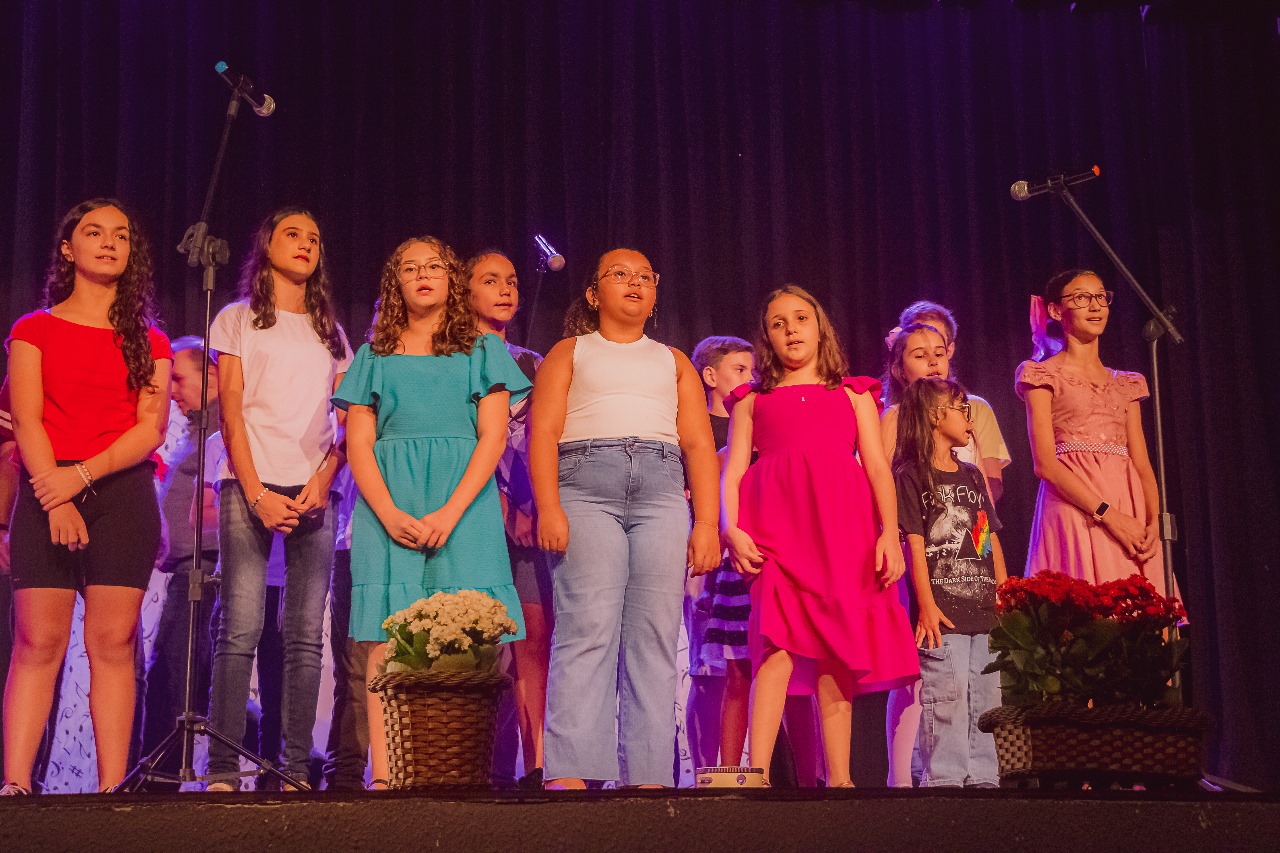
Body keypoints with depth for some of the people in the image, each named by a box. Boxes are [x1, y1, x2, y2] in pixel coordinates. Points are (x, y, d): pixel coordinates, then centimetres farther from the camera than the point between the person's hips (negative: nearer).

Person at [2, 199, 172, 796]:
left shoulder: (149, 342, 14)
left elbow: (151, 427, 3)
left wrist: (82, 475, -12)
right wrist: (54, 496, -13)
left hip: (123, 492, 1)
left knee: (113, 643, -4)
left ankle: (112, 787, -5)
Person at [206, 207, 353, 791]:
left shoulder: (330, 334, 21)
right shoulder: (238, 320, 12)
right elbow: (230, 413, 3)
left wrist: (324, 479, -5)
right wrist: (256, 492, -9)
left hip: (314, 494, 3)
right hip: (252, 487, -3)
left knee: (306, 635, -3)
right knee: (240, 629, -12)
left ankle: (297, 767, -2)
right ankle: (222, 769, -11)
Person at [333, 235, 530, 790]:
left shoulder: (483, 351, 15)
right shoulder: (374, 357, 18)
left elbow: (493, 437, 4)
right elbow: (358, 444, 9)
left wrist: (451, 511, -10)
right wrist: (390, 514, -9)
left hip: (464, 501, -1)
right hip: (387, 506, 1)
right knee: (387, 642, -9)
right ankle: (383, 778, -11)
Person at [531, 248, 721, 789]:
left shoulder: (674, 362, 26)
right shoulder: (570, 353, 19)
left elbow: (699, 443, 16)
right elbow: (543, 431, 6)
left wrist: (706, 522, 2)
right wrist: (549, 508, -10)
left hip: (662, 487, 3)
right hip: (586, 484, -2)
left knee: (655, 638, -7)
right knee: (586, 629, -15)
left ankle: (649, 778, -10)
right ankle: (569, 776, -20)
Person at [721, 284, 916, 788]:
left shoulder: (854, 393, 23)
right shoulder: (753, 400, 22)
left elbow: (878, 467, 13)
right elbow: (732, 473, 12)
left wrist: (890, 530, -3)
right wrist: (731, 528, -7)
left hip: (843, 525, 2)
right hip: (777, 520, -1)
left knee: (836, 653, -2)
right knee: (779, 641, -18)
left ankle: (839, 779, 0)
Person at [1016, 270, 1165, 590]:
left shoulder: (1124, 383, 20)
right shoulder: (1044, 376, 5)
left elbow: (1142, 463, 11)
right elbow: (1045, 463, -8)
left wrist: (1154, 522, -8)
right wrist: (1108, 514, -16)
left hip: (1129, 505, 5)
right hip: (1075, 511, -5)